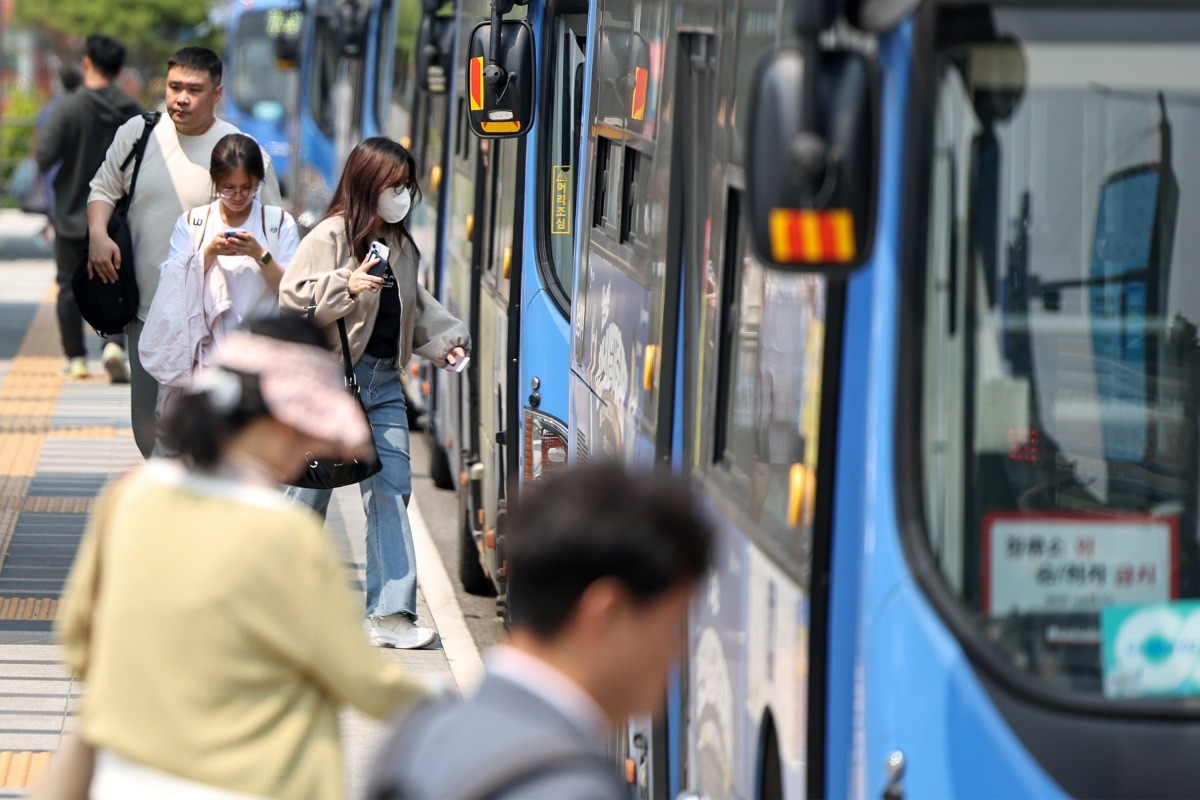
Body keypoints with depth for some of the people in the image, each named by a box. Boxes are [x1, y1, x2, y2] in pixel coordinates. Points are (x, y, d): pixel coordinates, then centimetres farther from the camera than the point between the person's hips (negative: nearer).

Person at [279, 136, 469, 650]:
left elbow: (415, 308, 22)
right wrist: (346, 285, -24)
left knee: (392, 485, -1)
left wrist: (445, 340, 8)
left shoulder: (401, 246, 13)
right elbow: (292, 298, -15)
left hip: (385, 381, 6)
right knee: (313, 485, 2)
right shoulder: (331, 237, -9)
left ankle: (390, 612, -1)